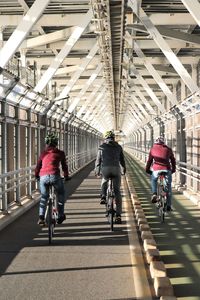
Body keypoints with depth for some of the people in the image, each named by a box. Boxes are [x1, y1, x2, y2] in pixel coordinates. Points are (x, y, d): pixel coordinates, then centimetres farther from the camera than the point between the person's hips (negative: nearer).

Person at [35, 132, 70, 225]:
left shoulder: (43, 153, 20)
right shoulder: (60, 153, 16)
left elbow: (38, 166, 22)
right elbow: (64, 166, 23)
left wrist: (36, 176, 40)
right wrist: (66, 176, 39)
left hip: (43, 177, 2)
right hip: (54, 175, -2)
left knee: (43, 197, 21)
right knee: (60, 194, 22)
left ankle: (41, 217, 10)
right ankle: (60, 216, 22)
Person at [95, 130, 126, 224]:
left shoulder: (102, 146, 13)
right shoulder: (118, 147, 18)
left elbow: (98, 160, 15)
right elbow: (122, 160, 26)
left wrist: (97, 170, 29)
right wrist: (124, 168, 44)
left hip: (105, 169, -1)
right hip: (116, 169, 1)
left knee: (104, 181, 35)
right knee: (117, 192, 7)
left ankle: (103, 197, 13)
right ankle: (118, 215, 2)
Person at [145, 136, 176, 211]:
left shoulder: (153, 149, 10)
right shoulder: (168, 149, 13)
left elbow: (149, 160, 13)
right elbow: (173, 160, 21)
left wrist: (147, 169, 26)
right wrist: (173, 169, 34)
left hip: (156, 170, -1)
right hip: (167, 170, 1)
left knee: (153, 180, 32)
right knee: (168, 188, 15)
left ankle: (154, 193, 10)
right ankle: (168, 206, 15)